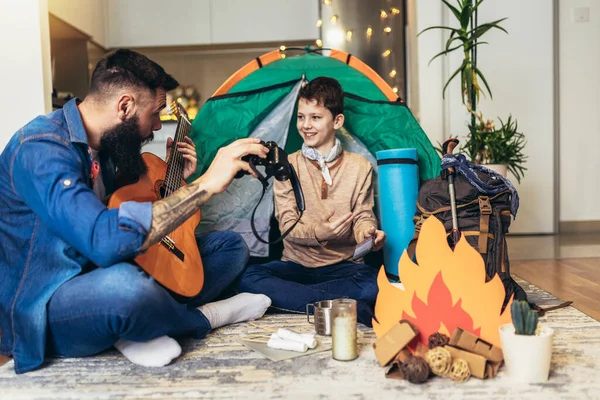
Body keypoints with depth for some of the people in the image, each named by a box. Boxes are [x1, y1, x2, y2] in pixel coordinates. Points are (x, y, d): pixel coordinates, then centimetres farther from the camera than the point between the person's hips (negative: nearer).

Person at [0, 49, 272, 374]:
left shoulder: (107, 145, 6)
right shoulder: (40, 147, -22)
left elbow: (137, 214, 17)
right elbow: (105, 240, -39)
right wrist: (206, 184, -36)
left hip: (103, 277, 8)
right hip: (46, 308, -8)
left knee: (230, 245, 4)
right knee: (124, 284, -43)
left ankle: (141, 326, -15)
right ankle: (202, 318, -10)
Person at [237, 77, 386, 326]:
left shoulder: (360, 167, 4)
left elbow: (363, 216, 5)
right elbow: (287, 226, -4)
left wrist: (369, 232, -21)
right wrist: (319, 232, -26)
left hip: (342, 266, -1)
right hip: (296, 264, 2)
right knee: (248, 278, -30)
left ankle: (287, 296, -25)